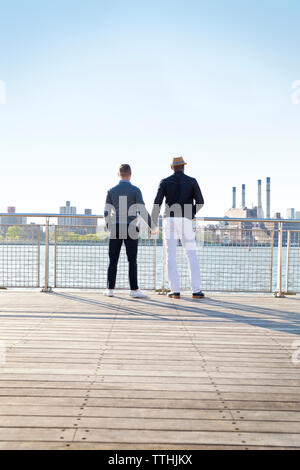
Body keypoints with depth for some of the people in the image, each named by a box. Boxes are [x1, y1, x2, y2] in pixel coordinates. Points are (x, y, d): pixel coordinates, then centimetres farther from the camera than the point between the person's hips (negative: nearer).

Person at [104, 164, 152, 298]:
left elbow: (106, 212, 3)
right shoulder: (135, 190, -4)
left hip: (115, 230, 2)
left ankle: (110, 289, 7)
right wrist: (152, 225, 1)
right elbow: (142, 211, -9)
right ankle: (134, 290, -1)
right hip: (130, 230, -2)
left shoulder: (111, 191, 4)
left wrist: (108, 226, 21)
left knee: (113, 260, 7)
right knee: (132, 261, 1)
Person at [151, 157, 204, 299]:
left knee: (171, 256, 4)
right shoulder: (192, 181, 6)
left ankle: (175, 290, -1)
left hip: (169, 220, 1)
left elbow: (157, 203, -2)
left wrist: (153, 224, 2)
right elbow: (200, 202, 4)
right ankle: (196, 290, -1)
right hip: (185, 221, -1)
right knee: (192, 255, 4)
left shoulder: (165, 182, 6)